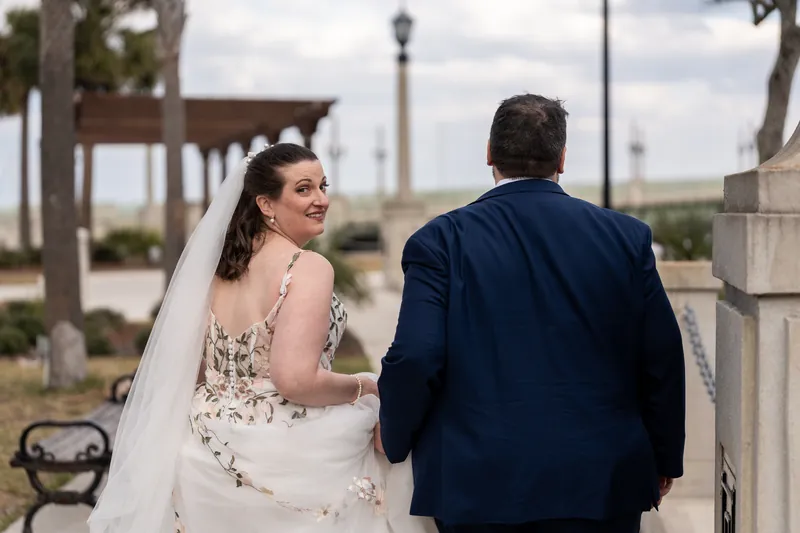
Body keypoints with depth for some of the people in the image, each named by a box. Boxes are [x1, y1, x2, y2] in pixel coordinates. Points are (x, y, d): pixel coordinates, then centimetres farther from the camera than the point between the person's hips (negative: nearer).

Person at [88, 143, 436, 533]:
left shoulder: (223, 266, 6)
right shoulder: (308, 268, -16)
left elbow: (190, 371, 11)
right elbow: (296, 380, -25)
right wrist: (364, 386, -9)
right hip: (284, 465, -7)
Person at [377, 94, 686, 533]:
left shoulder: (441, 240, -5)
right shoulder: (627, 237, 1)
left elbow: (414, 360, -12)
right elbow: (663, 358, 3)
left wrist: (395, 439, 7)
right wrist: (664, 461, 15)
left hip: (479, 485, -1)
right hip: (599, 482, 1)